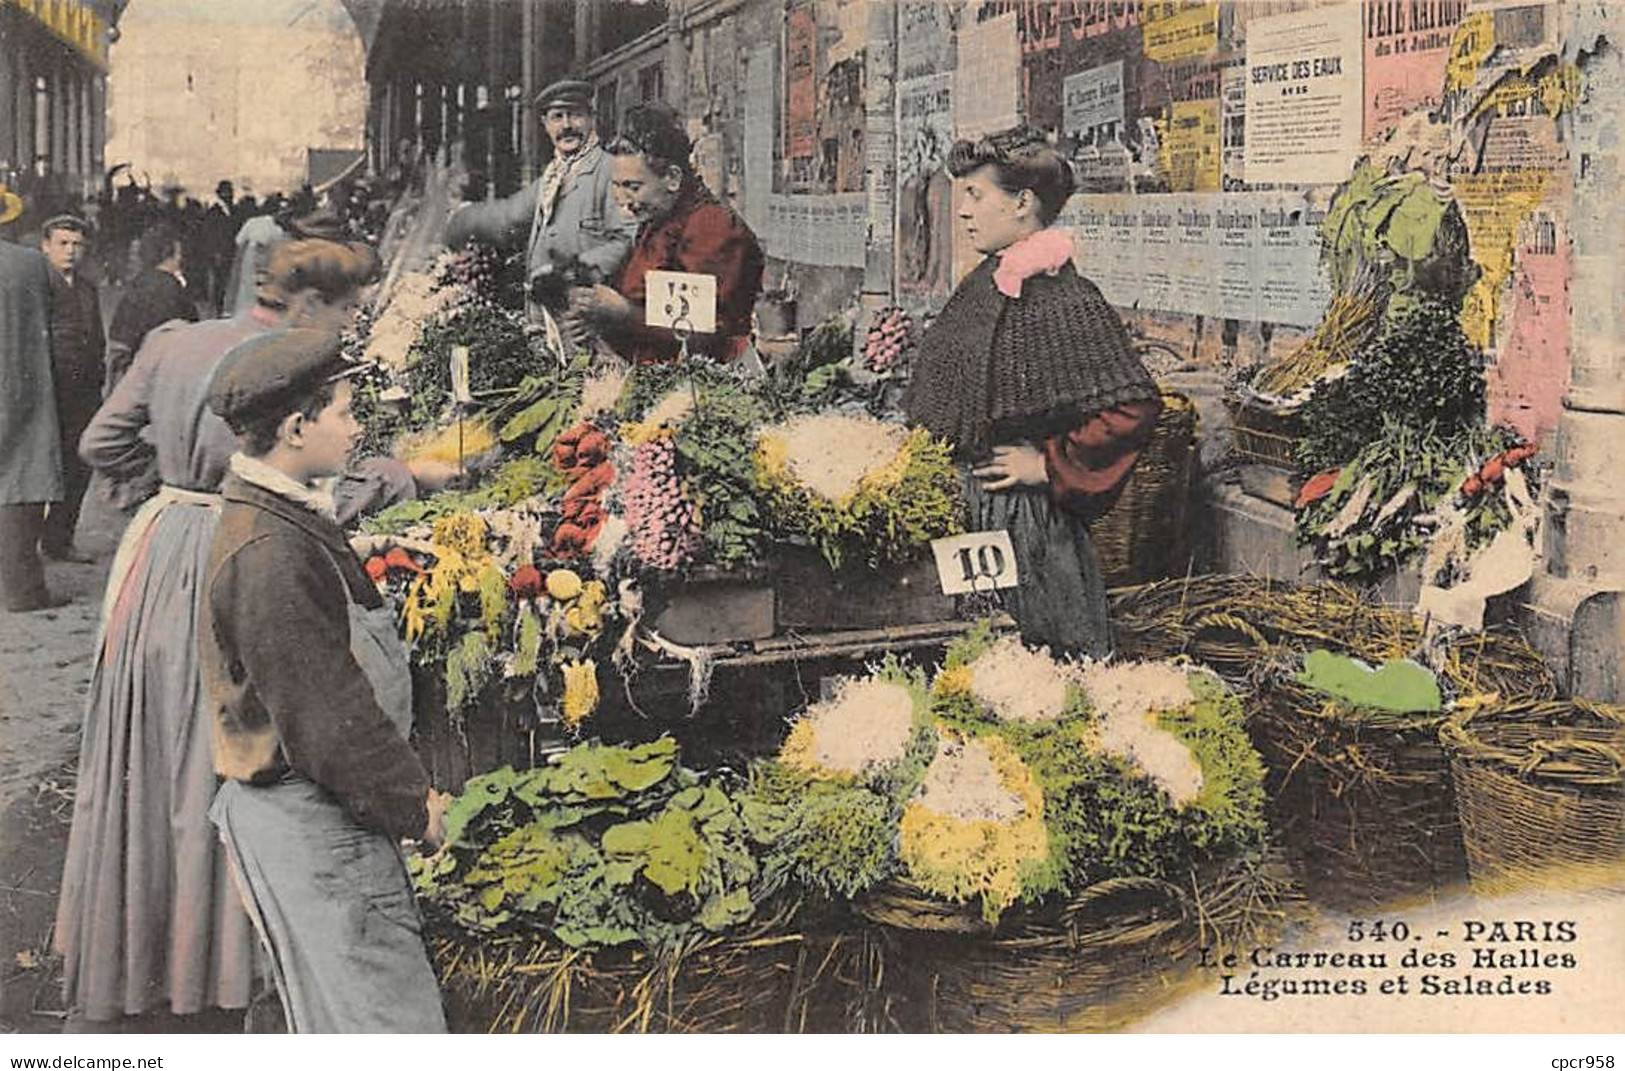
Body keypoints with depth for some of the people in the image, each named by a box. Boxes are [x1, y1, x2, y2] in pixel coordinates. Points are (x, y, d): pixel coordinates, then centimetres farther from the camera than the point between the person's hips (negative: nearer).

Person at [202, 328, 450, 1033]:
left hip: (322, 809, 10)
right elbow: (324, 716, -24)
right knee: (386, 1009, -3)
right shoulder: (268, 553, -24)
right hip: (306, 815, -10)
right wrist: (410, 802, -13)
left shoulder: (285, 519, 10)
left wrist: (406, 785, 16)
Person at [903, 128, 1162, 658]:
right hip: (962, 500, 8)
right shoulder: (982, 284, 9)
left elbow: (1135, 406, -22)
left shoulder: (1067, 301, -17)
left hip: (1027, 512, -8)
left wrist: (1049, 465, -16)